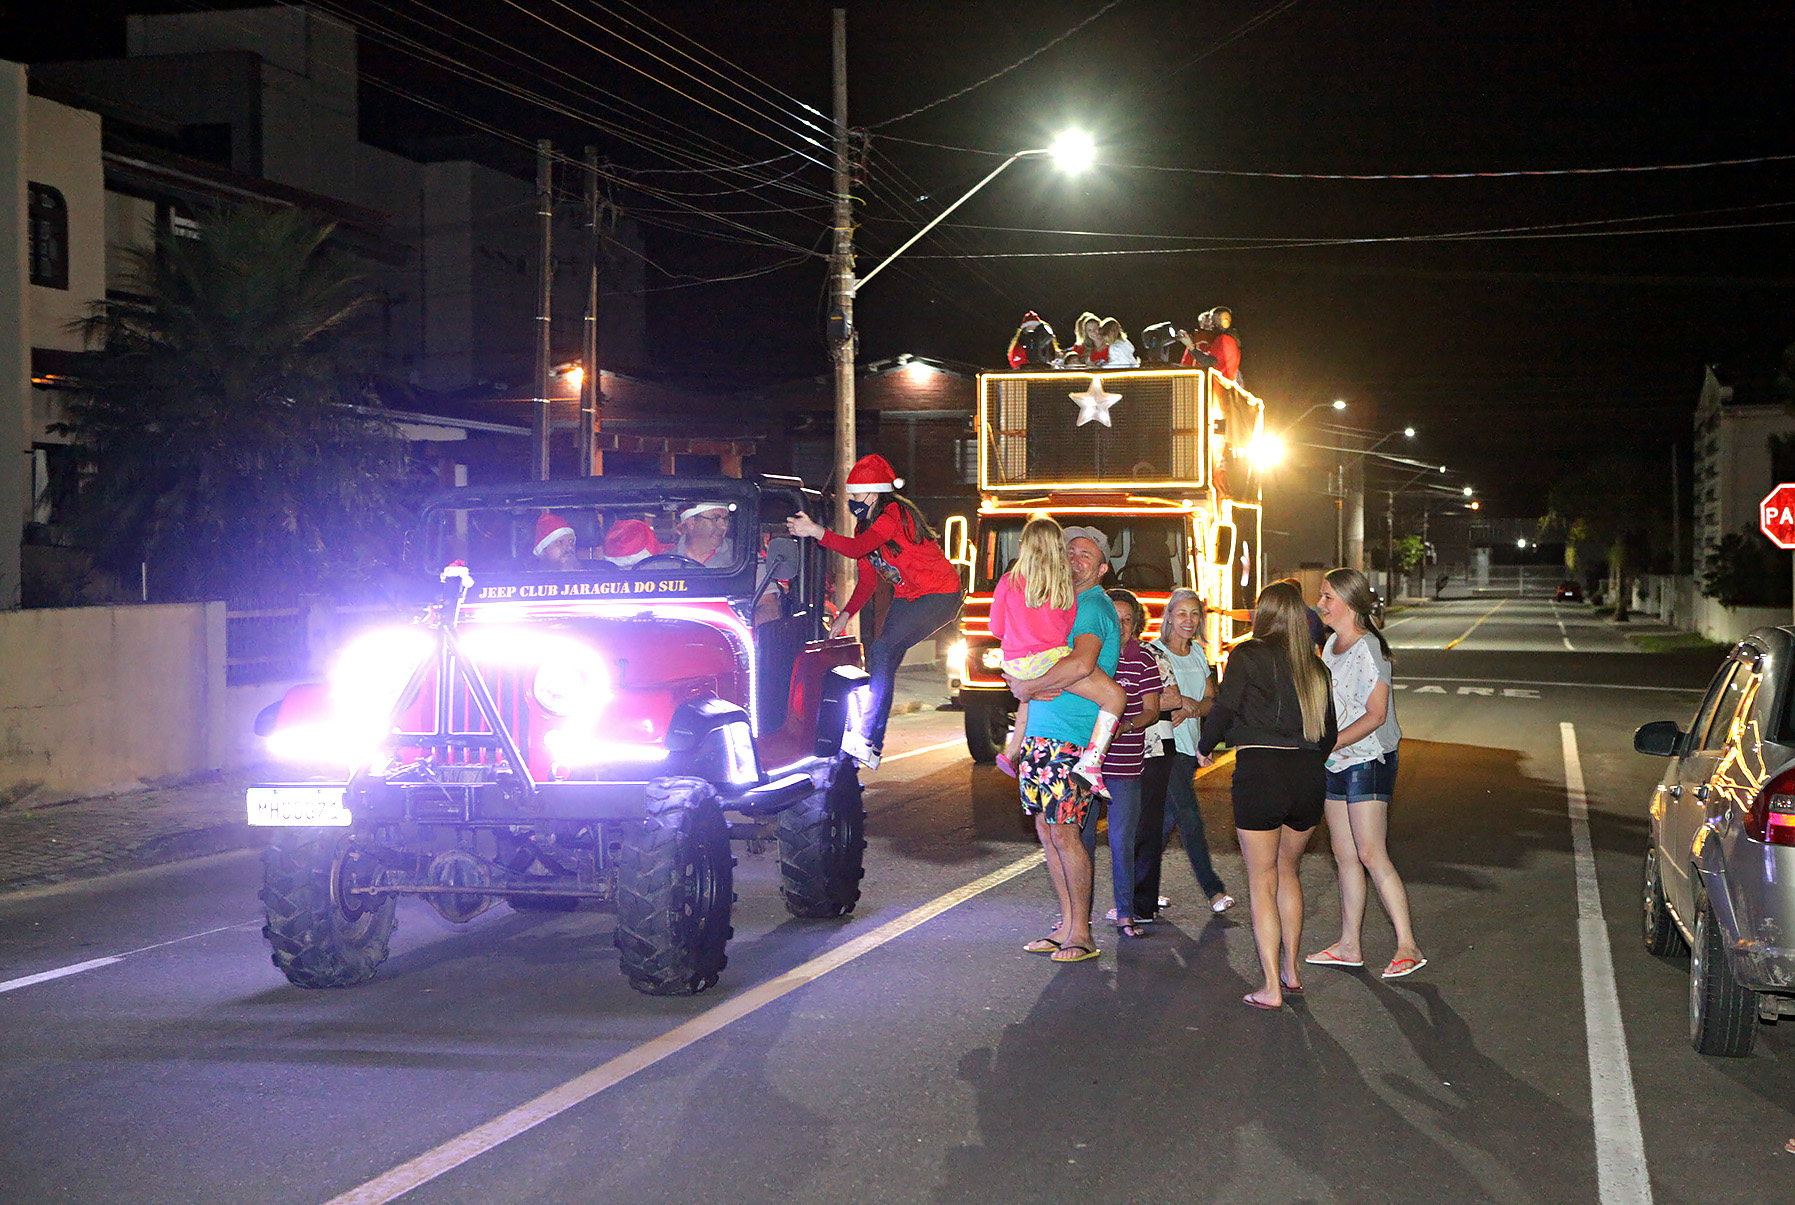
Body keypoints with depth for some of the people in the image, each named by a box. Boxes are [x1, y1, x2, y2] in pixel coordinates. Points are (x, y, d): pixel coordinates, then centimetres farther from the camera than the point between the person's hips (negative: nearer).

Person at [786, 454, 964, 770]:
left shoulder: (895, 514, -21)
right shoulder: (865, 526, 7)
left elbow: (858, 548, -35)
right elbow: (867, 580, 11)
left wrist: (816, 531, -41)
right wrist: (845, 614, -1)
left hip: (941, 595, -9)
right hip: (907, 597, 9)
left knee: (882, 650, -22)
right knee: (883, 660, 1)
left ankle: (867, 739, -25)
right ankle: (871, 746, 4)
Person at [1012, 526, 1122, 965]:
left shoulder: (1093, 608, -10)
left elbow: (1082, 664, -27)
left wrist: (1028, 687, -17)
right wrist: (1020, 685, 0)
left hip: (1070, 738, -8)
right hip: (1040, 732, 8)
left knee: (1064, 833, -7)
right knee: (1047, 830, 10)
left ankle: (1081, 935, 1)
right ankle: (1067, 925, 17)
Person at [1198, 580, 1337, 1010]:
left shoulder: (1247, 656, -4)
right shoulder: (1315, 667, 12)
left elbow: (1224, 709, -8)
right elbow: (1329, 734, 14)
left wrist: (1205, 748, 10)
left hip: (1259, 771, -5)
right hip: (1309, 775, 5)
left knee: (1262, 880, 3)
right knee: (1287, 869, 23)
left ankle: (1271, 988, 0)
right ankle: (1291, 970, 28)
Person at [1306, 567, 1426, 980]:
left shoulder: (1367, 648, -15)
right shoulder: (1332, 644, 12)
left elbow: (1376, 715, -20)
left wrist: (1328, 743, -22)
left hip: (1368, 760, -9)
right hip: (1336, 764, 9)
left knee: (1371, 855, -11)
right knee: (1345, 856, 11)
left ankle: (1407, 946, -7)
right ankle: (1348, 946, 18)